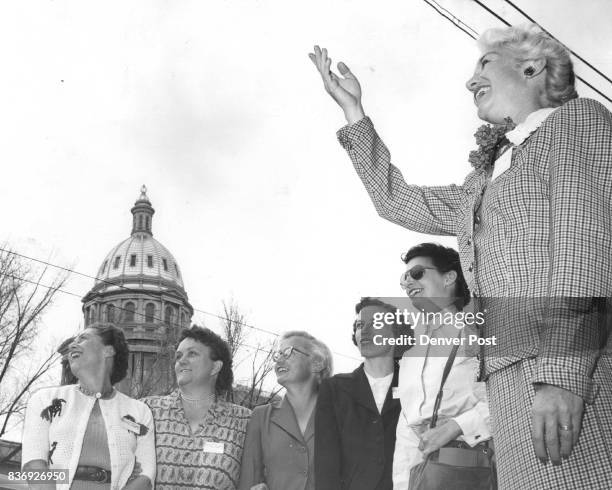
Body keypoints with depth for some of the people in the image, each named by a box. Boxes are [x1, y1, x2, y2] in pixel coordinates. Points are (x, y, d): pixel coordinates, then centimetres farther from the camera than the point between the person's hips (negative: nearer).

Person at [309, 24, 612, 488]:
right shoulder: (485, 180, 28)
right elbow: (398, 200, 35)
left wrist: (561, 370, -20)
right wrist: (353, 110, 33)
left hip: (574, 378, -6)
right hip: (516, 382, 7)